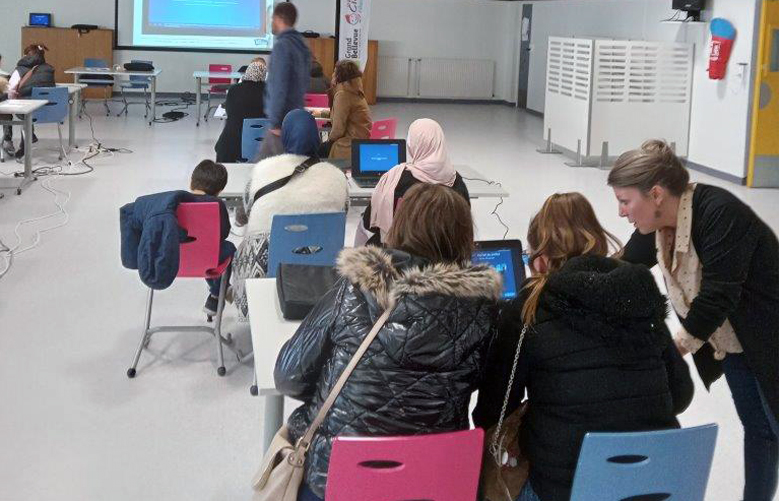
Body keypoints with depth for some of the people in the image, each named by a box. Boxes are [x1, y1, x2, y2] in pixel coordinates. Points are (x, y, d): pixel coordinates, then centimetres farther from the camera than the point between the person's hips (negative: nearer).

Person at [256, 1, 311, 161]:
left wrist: (275, 122, -17)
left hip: (284, 119, -9)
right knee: (262, 160, 15)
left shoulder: (282, 45, -15)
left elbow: (279, 86, -20)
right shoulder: (301, 44, 11)